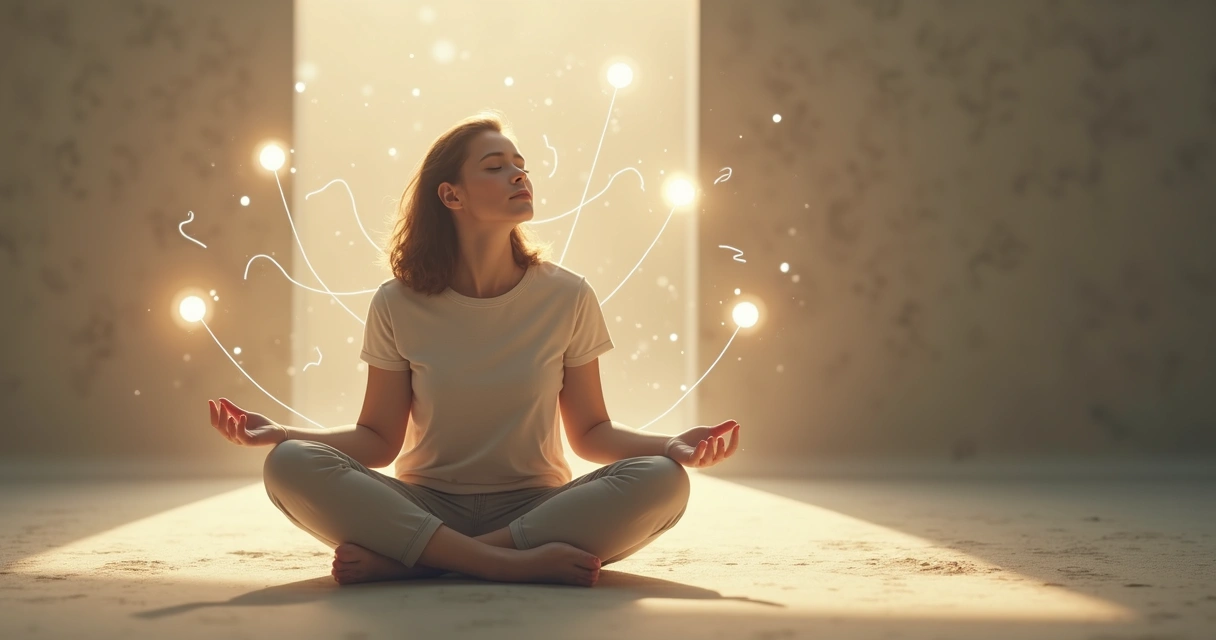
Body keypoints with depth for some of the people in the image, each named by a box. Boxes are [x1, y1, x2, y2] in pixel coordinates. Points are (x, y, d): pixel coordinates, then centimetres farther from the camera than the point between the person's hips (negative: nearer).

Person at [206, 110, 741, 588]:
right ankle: (516, 564, -30)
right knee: (290, 466, -26)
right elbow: (379, 438, 3)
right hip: (427, 505, -1)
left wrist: (671, 445, -14)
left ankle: (407, 559, -27)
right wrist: (282, 433, -14)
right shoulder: (398, 305, -1)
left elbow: (589, 432, 5)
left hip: (535, 506, 1)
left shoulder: (567, 298, -1)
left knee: (662, 481, -29)